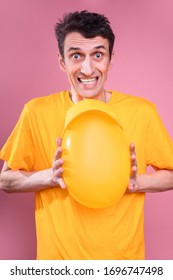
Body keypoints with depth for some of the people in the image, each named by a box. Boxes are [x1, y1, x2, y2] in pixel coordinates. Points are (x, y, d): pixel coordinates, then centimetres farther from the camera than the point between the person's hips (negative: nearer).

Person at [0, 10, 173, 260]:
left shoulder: (142, 111, -10)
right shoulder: (37, 112, -11)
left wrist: (136, 181, -18)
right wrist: (51, 175, -20)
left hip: (123, 254, 1)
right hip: (58, 254, 0)